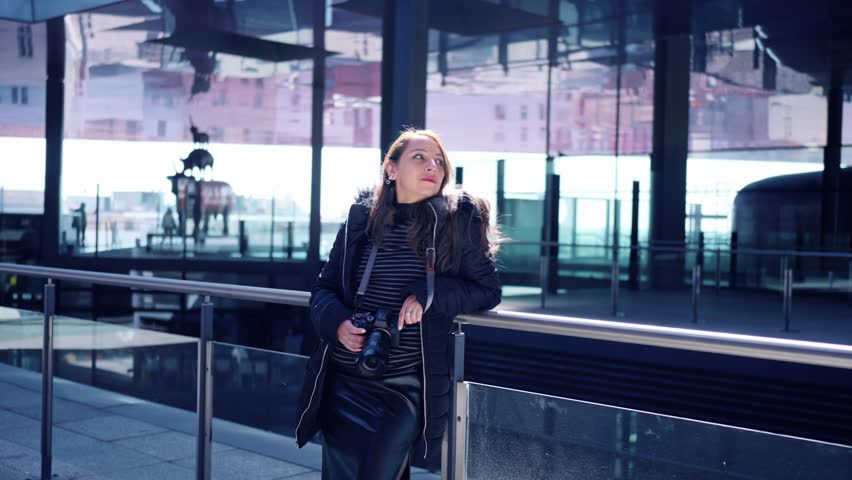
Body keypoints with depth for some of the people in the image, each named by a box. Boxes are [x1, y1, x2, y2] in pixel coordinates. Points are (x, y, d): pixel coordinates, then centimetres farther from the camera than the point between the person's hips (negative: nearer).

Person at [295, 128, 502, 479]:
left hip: (405, 390, -3)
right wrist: (338, 323, -12)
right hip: (343, 384, 3)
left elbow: (488, 290, -2)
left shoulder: (458, 219, -3)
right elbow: (324, 287, 9)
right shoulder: (362, 216, 4)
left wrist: (428, 294, -17)